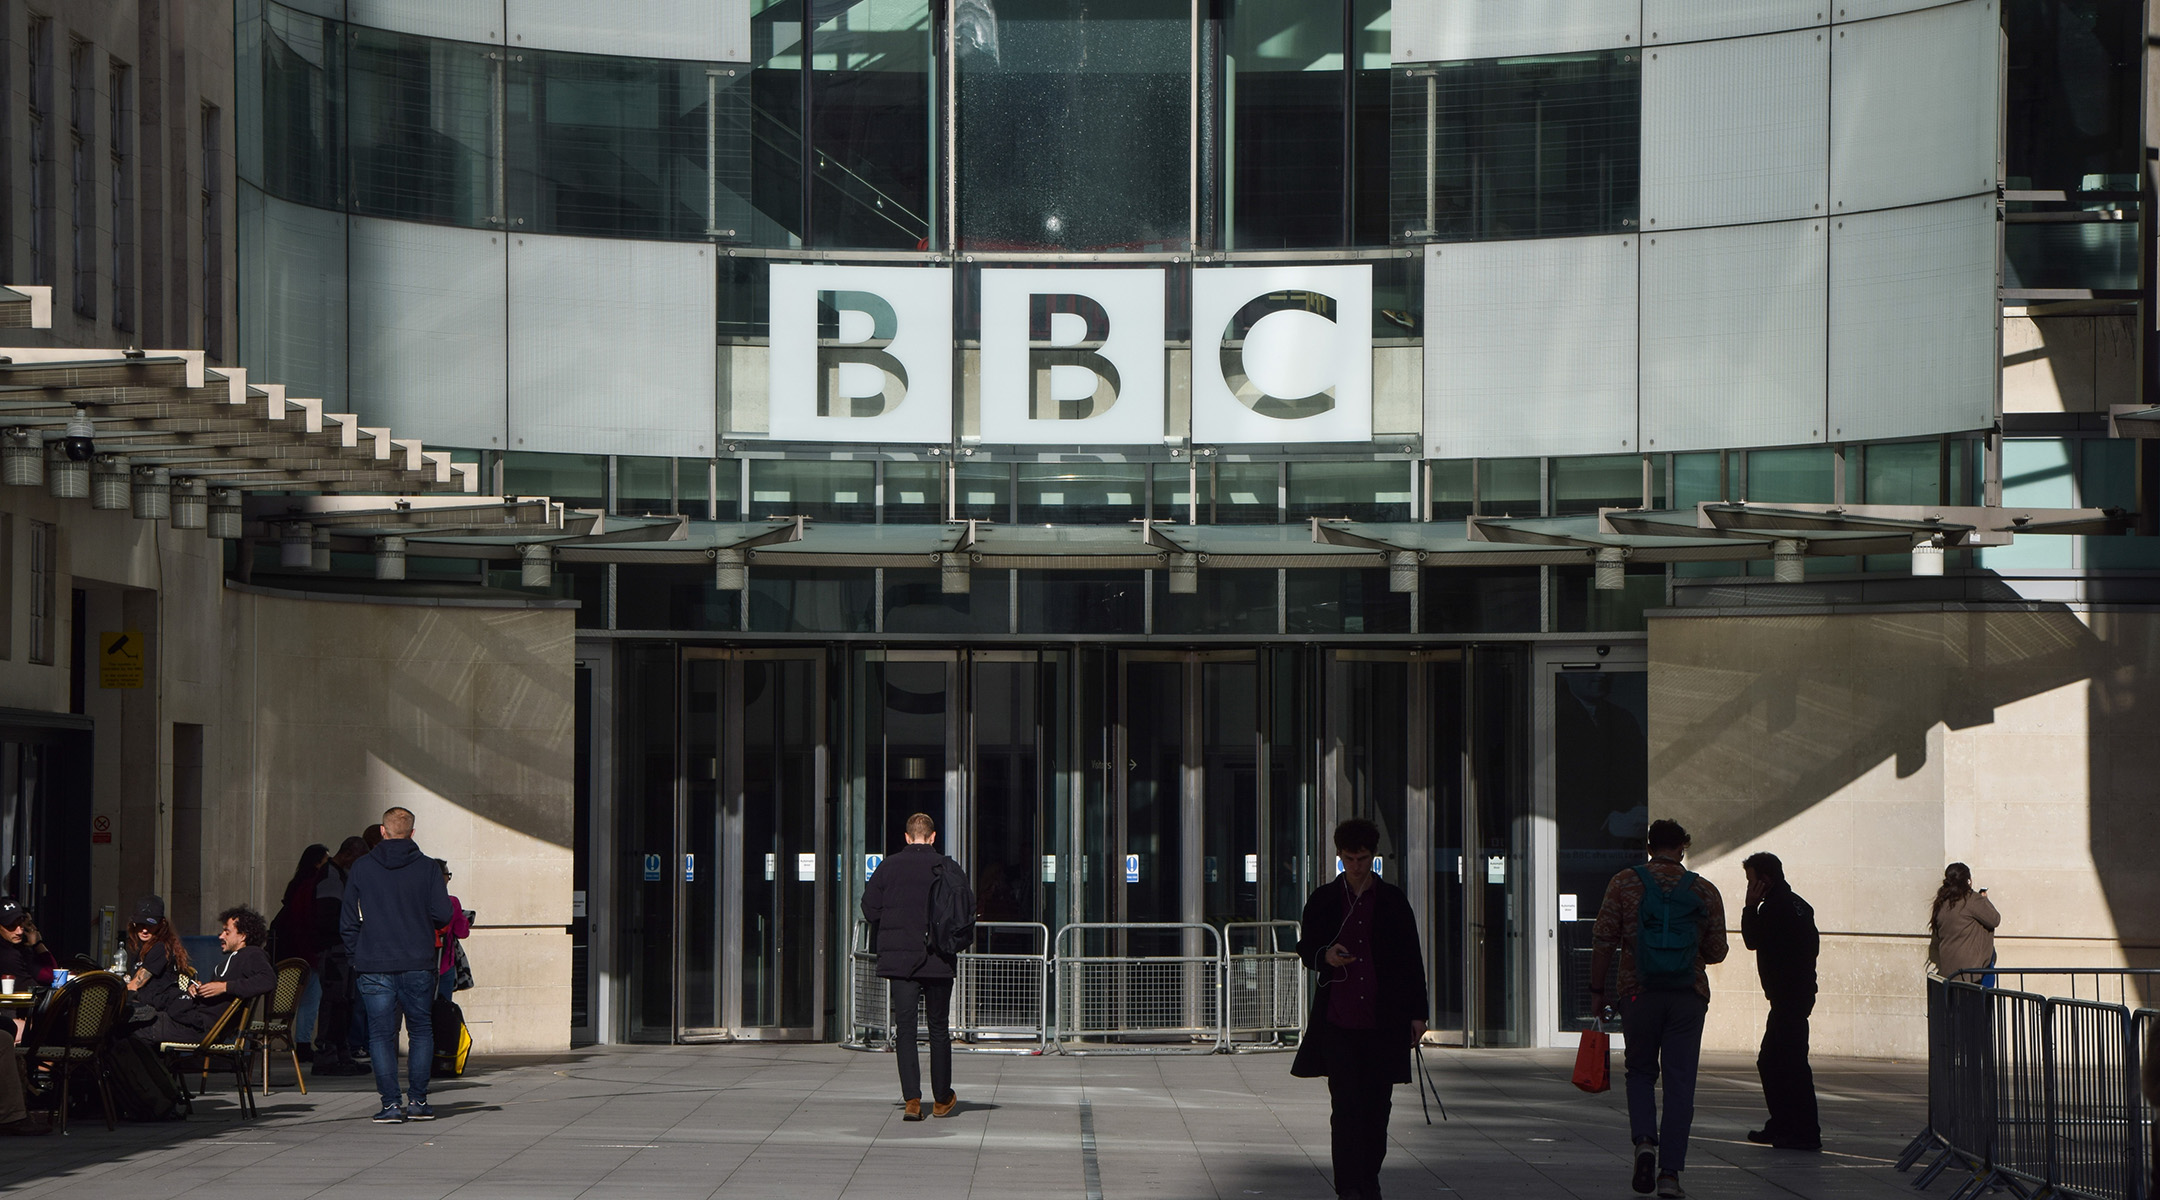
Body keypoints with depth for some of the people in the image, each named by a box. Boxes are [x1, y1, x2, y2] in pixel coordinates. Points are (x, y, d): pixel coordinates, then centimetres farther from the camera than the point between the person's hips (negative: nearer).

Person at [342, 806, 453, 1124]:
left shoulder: (361, 869, 1)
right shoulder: (427, 867, -2)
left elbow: (348, 921, 1)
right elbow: (442, 914, -5)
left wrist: (356, 955, 12)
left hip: (374, 966, 0)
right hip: (418, 964, 0)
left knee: (381, 1034, 4)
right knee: (421, 1030, 13)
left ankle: (391, 1103, -3)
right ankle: (417, 1100, 8)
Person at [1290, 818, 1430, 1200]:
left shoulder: (1393, 900, 6)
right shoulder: (1323, 900, 6)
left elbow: (1411, 959, 9)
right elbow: (1305, 949, 13)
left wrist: (1417, 1012, 5)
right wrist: (1326, 956, -10)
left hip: (1383, 1021, 1)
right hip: (1337, 1021, -1)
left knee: (1377, 1105, 5)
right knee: (1346, 1104, -9)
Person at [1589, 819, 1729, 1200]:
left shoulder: (1625, 883, 0)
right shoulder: (1705, 891, 3)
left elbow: (1603, 940, -3)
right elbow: (1717, 951, 6)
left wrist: (1597, 989, 5)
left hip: (1638, 993, 0)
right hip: (1689, 996, 0)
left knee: (1640, 1072, 17)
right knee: (1680, 1083, 3)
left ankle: (1644, 1140, -8)